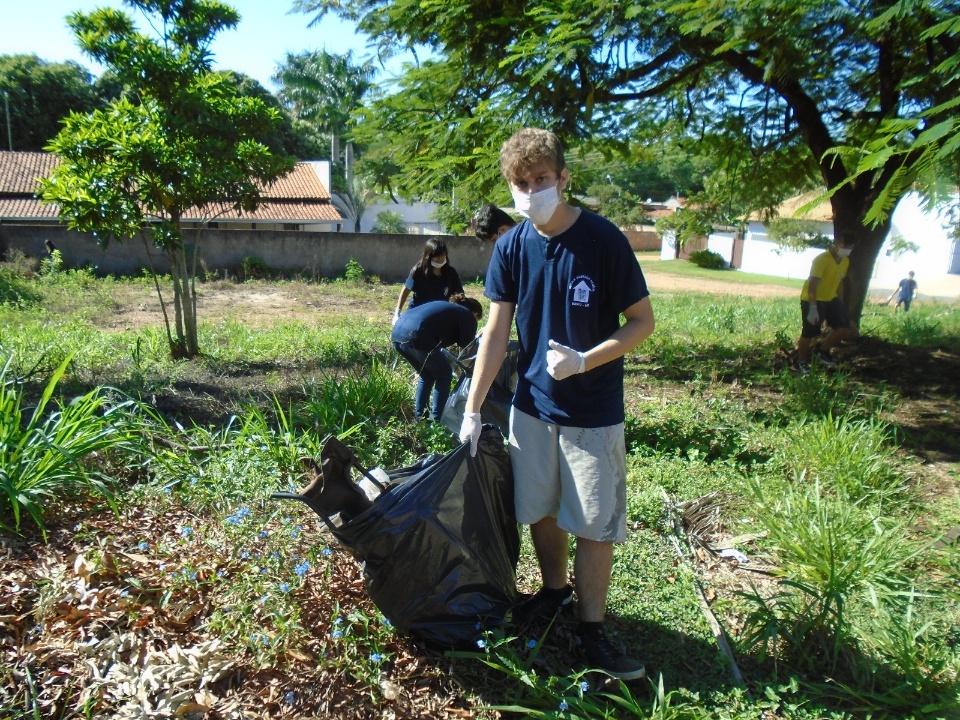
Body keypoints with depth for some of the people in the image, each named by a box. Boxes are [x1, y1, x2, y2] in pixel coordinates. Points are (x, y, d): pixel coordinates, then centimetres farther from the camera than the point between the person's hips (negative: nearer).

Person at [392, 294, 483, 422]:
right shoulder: (468, 316, 14)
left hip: (397, 332, 8)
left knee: (427, 375, 27)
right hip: (416, 337, -8)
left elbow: (441, 339, 40)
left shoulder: (445, 307, 36)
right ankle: (436, 420, 12)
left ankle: (418, 416, 28)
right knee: (444, 376, 14)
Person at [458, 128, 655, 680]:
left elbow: (643, 322, -8)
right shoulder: (511, 247, -3)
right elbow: (497, 333, -1)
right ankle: (555, 590, 41)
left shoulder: (603, 240, -13)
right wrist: (473, 411, -2)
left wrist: (585, 361, -22)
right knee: (540, 510, 16)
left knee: (594, 523, 5)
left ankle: (592, 628, 23)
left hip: (594, 411, -3)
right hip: (532, 405, 4)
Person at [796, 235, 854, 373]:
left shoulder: (845, 261, 3)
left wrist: (841, 304, 16)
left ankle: (824, 352, 16)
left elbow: (839, 282, 15)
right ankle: (801, 362, 14)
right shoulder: (822, 259, -23)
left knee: (845, 328, -2)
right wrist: (813, 308, -33)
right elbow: (812, 284, -28)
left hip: (831, 299, 8)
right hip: (812, 300, -8)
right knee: (809, 334, -5)